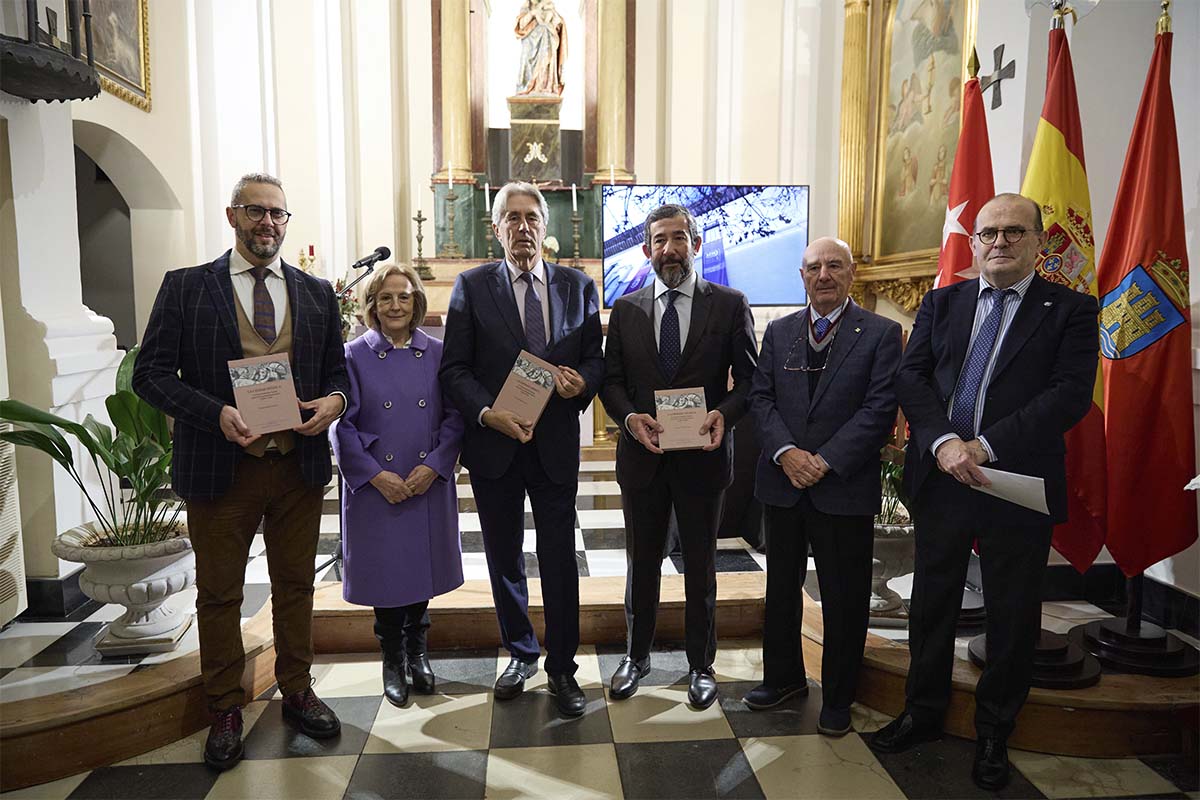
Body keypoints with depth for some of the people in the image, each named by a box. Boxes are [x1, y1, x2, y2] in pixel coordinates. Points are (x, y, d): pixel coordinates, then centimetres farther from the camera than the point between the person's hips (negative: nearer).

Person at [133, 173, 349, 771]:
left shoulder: (316, 292, 9)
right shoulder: (186, 287, 0)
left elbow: (338, 370, 12)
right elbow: (151, 373, -5)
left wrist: (335, 399, -12)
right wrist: (217, 413, -20)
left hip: (299, 466, 3)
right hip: (221, 467, -2)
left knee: (295, 587, 15)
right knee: (219, 593, 10)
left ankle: (296, 692, 33)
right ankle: (226, 711, 27)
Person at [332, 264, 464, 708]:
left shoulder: (438, 354, 3)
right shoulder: (354, 356, -1)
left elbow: (455, 417, 1)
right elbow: (343, 425, -5)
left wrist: (433, 466, -11)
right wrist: (375, 475, -13)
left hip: (429, 484, 2)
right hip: (374, 487, -1)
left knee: (422, 568, 11)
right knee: (384, 571, 7)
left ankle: (416, 654, 32)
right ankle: (392, 662, 26)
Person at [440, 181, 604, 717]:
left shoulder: (577, 285, 6)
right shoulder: (472, 286, 1)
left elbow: (595, 357, 8)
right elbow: (455, 368, -3)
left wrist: (582, 382, -14)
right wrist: (487, 413, -18)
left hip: (556, 445, 0)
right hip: (494, 444, 0)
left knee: (559, 560, 4)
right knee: (503, 558, 14)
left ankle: (562, 668, 21)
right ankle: (520, 654, 34)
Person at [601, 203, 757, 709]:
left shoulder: (729, 304, -2)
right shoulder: (625, 310, 5)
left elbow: (749, 378, -1)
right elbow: (611, 381, 5)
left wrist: (724, 413, -19)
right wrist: (630, 417, -14)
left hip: (702, 455, -2)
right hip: (642, 454, 2)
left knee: (701, 566, 12)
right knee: (641, 562, 15)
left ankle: (700, 664, 30)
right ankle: (637, 655, 34)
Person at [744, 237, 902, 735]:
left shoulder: (880, 334, -3)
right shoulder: (778, 332, 9)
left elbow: (880, 409, -10)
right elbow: (760, 397, 3)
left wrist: (825, 461, -16)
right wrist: (785, 452, -13)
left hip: (845, 487, -3)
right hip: (782, 483, 4)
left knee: (844, 599, 8)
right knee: (781, 587, 17)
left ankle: (838, 698, 26)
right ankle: (783, 676, 36)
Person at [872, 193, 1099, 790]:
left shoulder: (1071, 311, -2)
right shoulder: (941, 304, 8)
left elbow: (1071, 394, -13)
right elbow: (911, 377, -2)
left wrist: (986, 446, -20)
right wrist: (943, 442, -18)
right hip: (940, 479, 3)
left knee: (1012, 617, 11)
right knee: (931, 603, 15)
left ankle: (993, 733, 31)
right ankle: (924, 712, 35)